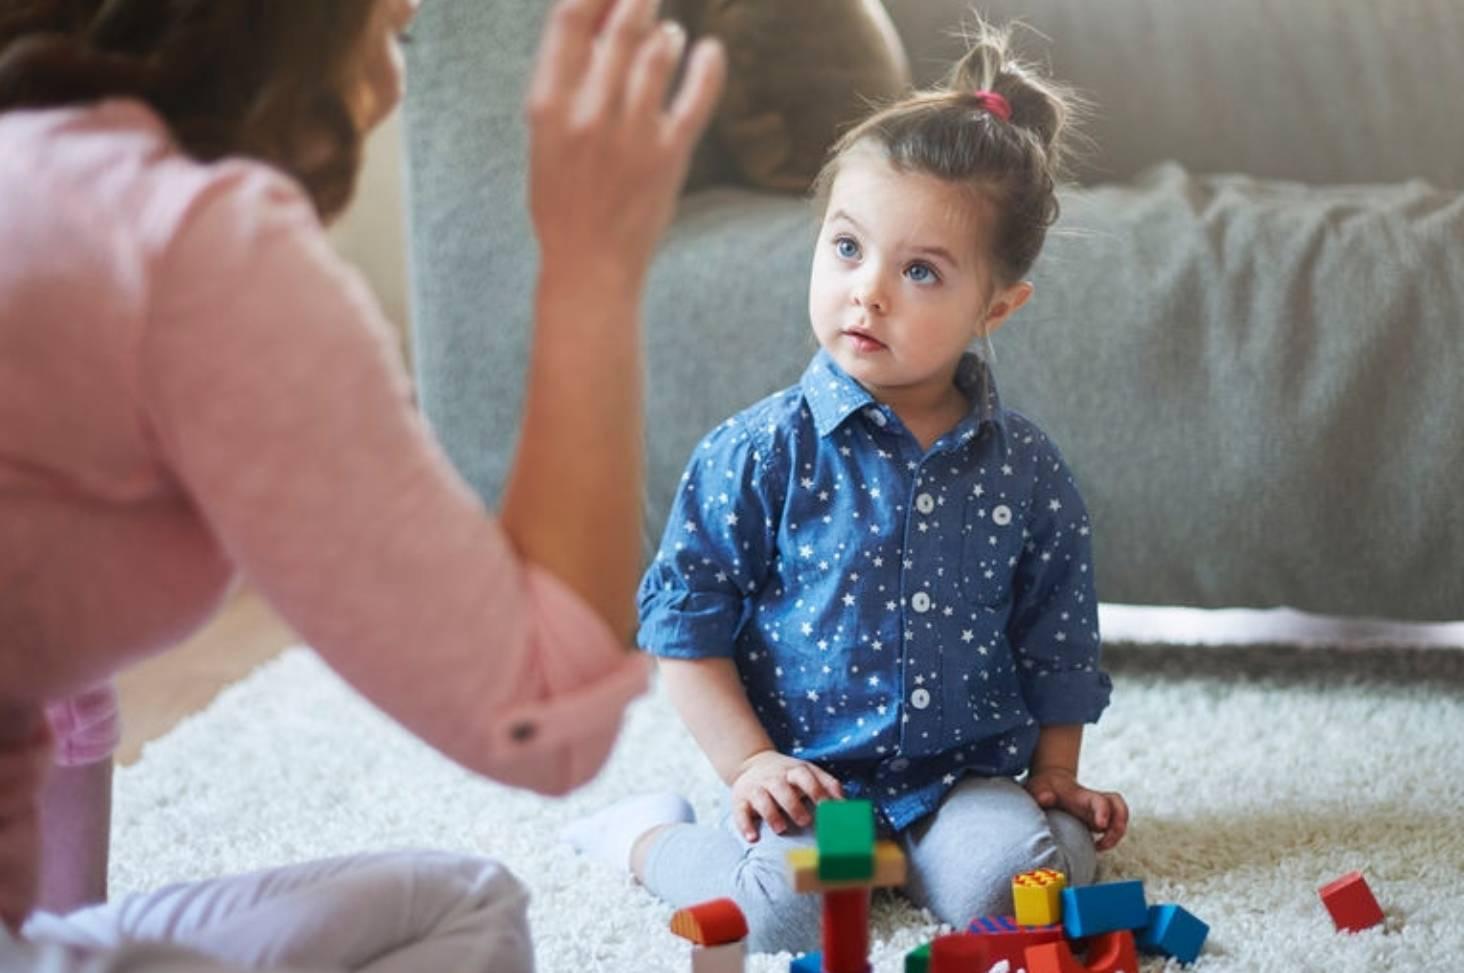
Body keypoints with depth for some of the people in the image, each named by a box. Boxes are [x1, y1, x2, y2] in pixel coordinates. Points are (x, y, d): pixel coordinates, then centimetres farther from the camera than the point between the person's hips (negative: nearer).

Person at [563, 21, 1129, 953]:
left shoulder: (1026, 471, 1)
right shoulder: (760, 455, -8)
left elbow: (1058, 644, 12)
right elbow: (686, 626, -4)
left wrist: (1056, 777, 10)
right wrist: (750, 765, -10)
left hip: (964, 770, 3)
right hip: (808, 775, -2)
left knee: (1011, 881, -25)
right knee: (789, 897, -28)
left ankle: (904, 848, 7)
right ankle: (651, 837, 3)